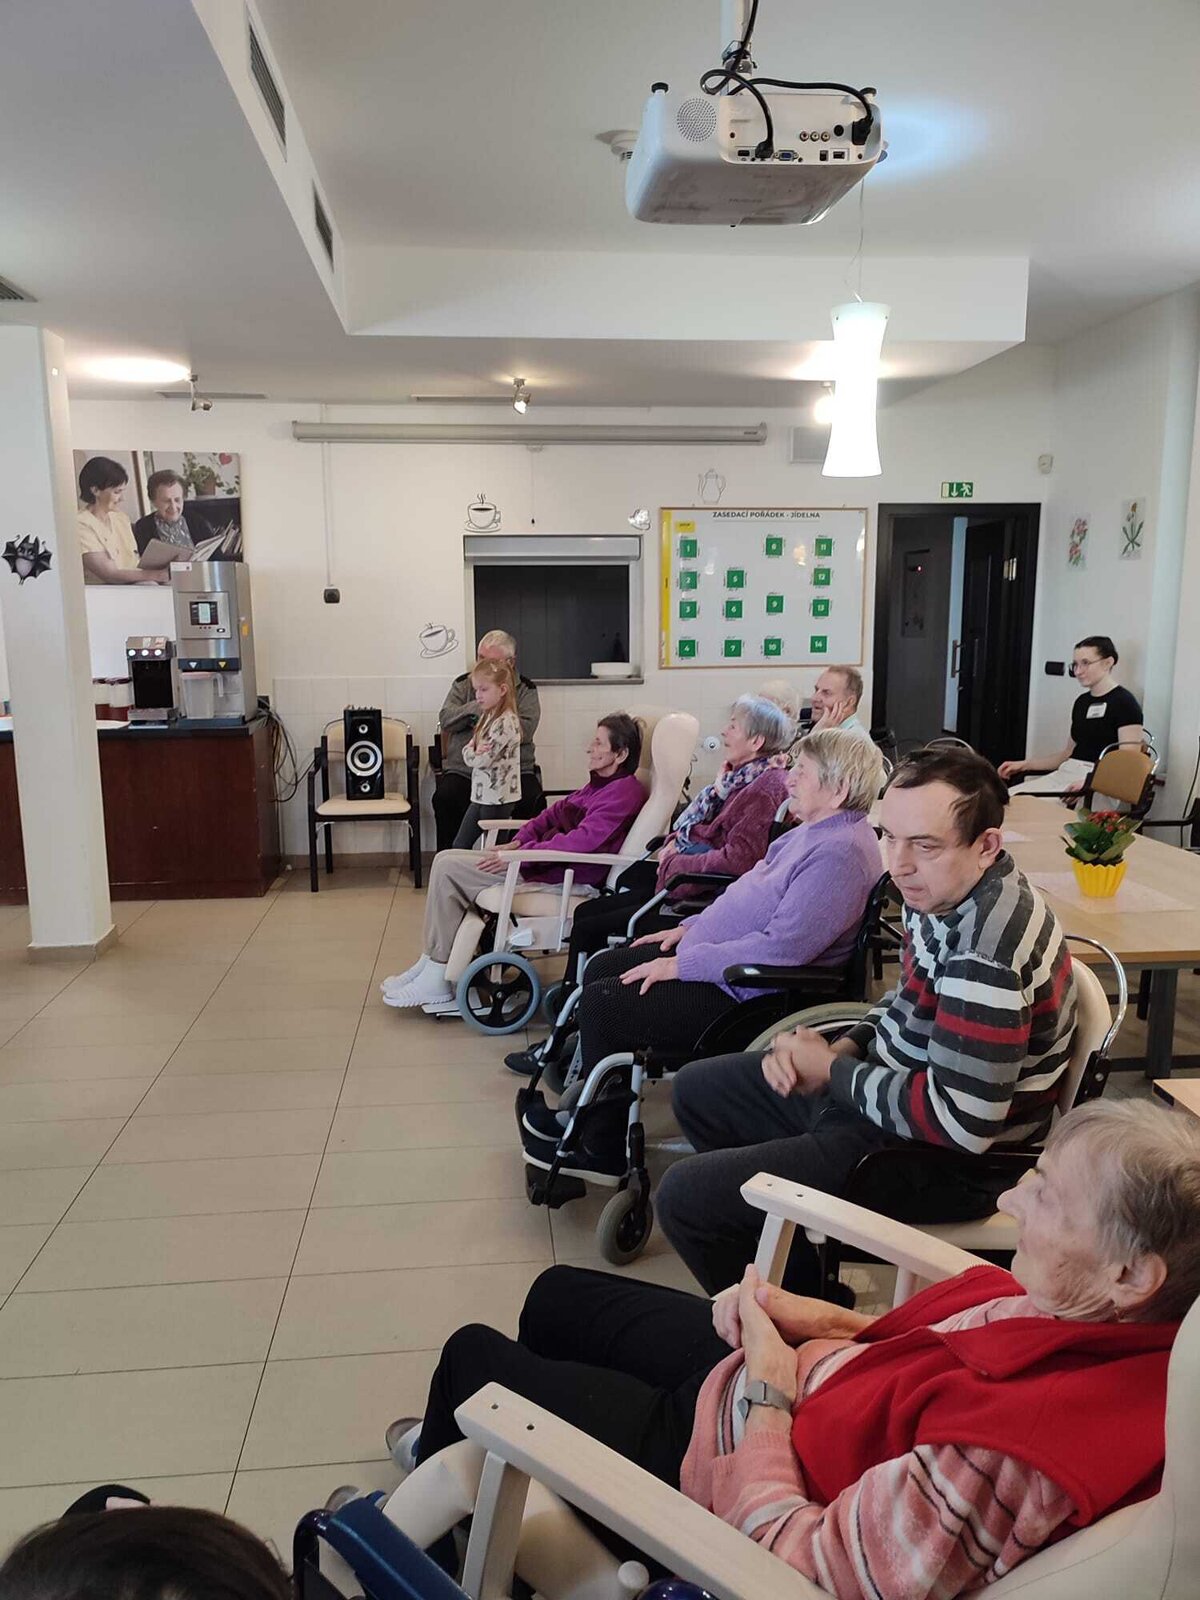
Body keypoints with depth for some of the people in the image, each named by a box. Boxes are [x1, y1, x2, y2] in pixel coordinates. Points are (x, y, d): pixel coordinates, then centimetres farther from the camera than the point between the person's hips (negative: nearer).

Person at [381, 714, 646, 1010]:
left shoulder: (625, 791, -14)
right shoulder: (598, 785, 17)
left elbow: (583, 840, -25)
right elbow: (554, 813, 20)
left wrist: (520, 855, -23)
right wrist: (518, 842, 3)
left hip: (564, 876, -10)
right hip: (544, 859, 10)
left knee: (448, 868, -12)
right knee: (445, 859, 4)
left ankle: (437, 979, -6)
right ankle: (430, 964, 4)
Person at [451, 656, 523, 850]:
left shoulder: (505, 722, -19)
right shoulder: (488, 717, 10)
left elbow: (482, 760, -24)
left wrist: (470, 751, -3)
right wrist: (472, 748, -13)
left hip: (498, 797, -9)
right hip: (481, 794, 9)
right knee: (460, 845, 13)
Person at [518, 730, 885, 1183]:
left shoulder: (840, 853, -24)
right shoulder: (816, 829, 10)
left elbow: (780, 947, -30)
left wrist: (683, 964, -24)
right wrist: (691, 926, 13)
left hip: (745, 996, -11)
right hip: (716, 953, 11)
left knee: (602, 1003, -13)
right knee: (602, 968, 12)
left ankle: (601, 1148, 7)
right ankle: (591, 1115, 21)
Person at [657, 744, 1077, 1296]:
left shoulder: (987, 945, -31)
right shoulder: (941, 890, -2)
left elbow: (959, 1120, -32)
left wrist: (834, 1071, -18)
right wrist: (846, 1047, -4)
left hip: (948, 1162, -10)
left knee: (685, 1197, -14)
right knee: (698, 1089, 20)